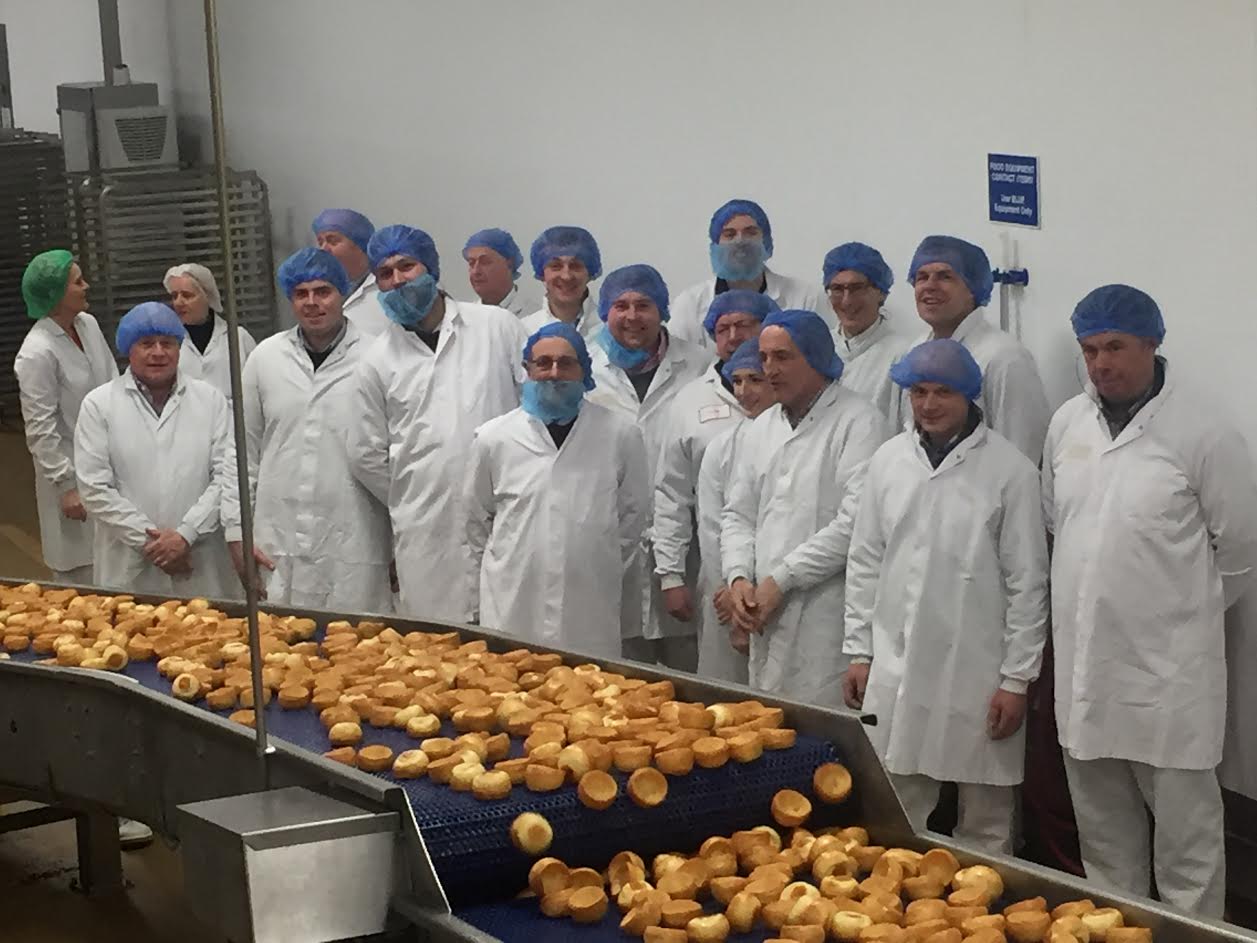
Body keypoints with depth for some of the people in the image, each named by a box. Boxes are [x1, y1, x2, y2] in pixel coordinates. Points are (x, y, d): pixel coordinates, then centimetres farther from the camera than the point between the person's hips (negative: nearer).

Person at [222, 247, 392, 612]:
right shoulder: (265, 357, 7)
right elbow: (245, 448, 11)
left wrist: (403, 546, 0)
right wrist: (237, 529, 8)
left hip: (354, 552, -3)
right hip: (278, 548, 3)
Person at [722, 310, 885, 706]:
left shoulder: (857, 422, -6)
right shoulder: (762, 428, 18)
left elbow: (856, 521, -16)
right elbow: (738, 514, 19)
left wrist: (781, 579, -12)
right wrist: (739, 578, 0)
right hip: (767, 619, 7)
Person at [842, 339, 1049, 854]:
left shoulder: (1010, 470, -7)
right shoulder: (887, 460, 5)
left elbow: (1027, 583, -6)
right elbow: (865, 563, 11)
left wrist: (1016, 678, -7)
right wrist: (858, 652, 9)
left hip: (976, 674, -3)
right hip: (895, 671, 4)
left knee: (986, 825, 6)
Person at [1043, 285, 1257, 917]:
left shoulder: (1203, 433, -11)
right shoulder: (1067, 423, 5)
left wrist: (1183, 612, 7)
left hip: (1170, 672, -5)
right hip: (1084, 668, 6)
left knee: (1187, 840, 2)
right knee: (1103, 837, 18)